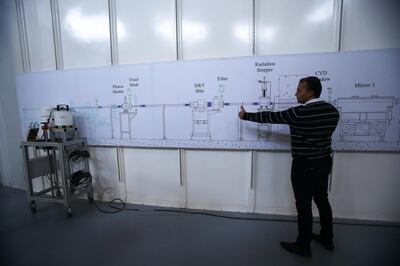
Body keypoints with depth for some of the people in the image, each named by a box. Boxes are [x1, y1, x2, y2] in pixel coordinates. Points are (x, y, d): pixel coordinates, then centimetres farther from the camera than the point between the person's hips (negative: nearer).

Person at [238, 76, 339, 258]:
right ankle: (327, 239, 40)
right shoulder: (332, 111, 2)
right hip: (324, 162, 8)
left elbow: (270, 117, -14)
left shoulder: (299, 113, -21)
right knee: (322, 200, 22)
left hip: (304, 165, -8)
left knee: (304, 205, 6)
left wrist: (246, 116, -2)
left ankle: (303, 246, 23)